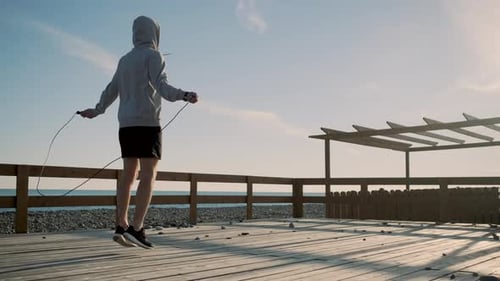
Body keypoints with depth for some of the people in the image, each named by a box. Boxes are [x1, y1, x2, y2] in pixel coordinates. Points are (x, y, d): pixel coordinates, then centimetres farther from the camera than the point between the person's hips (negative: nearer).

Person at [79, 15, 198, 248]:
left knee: (129, 174, 8)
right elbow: (161, 87, -19)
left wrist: (96, 111, 41)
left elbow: (111, 91, 25)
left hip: (126, 125, 7)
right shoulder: (153, 56, -3)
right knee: (148, 175, -9)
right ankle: (136, 228, -19)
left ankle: (121, 227, 4)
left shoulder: (125, 60, 19)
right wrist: (184, 96, -36)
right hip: (147, 124, -7)